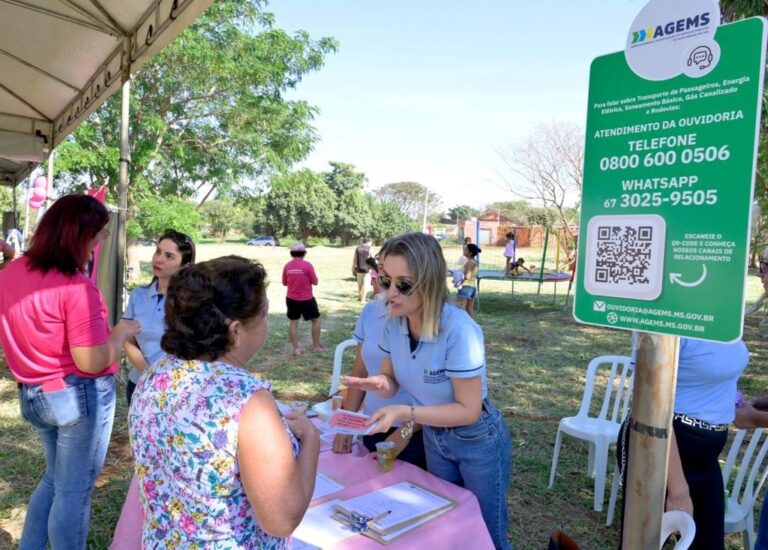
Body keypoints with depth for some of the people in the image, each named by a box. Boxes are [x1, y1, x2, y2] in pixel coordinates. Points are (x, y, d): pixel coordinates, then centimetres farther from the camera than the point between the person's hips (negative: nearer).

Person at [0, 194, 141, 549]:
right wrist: (121, 332, -10)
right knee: (75, 489, 10)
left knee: (56, 478, 27)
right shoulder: (77, 287, -24)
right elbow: (91, 362, -25)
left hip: (33, 395, 8)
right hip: (79, 397, -8)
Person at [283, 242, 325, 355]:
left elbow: (284, 283, 9)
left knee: (293, 322, 13)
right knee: (316, 320, 13)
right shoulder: (307, 265, -13)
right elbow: (315, 282, -8)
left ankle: (296, 348, 13)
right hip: (306, 299, -3)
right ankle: (316, 345, 19)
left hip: (291, 299, 4)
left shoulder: (287, 266, -2)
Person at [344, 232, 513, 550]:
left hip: (478, 442, -6)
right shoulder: (394, 322, -14)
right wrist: (376, 383, -24)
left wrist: (405, 412, -35)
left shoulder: (458, 330, -33)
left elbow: (468, 410, -26)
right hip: (434, 438, 6)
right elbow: (392, 382, -1)